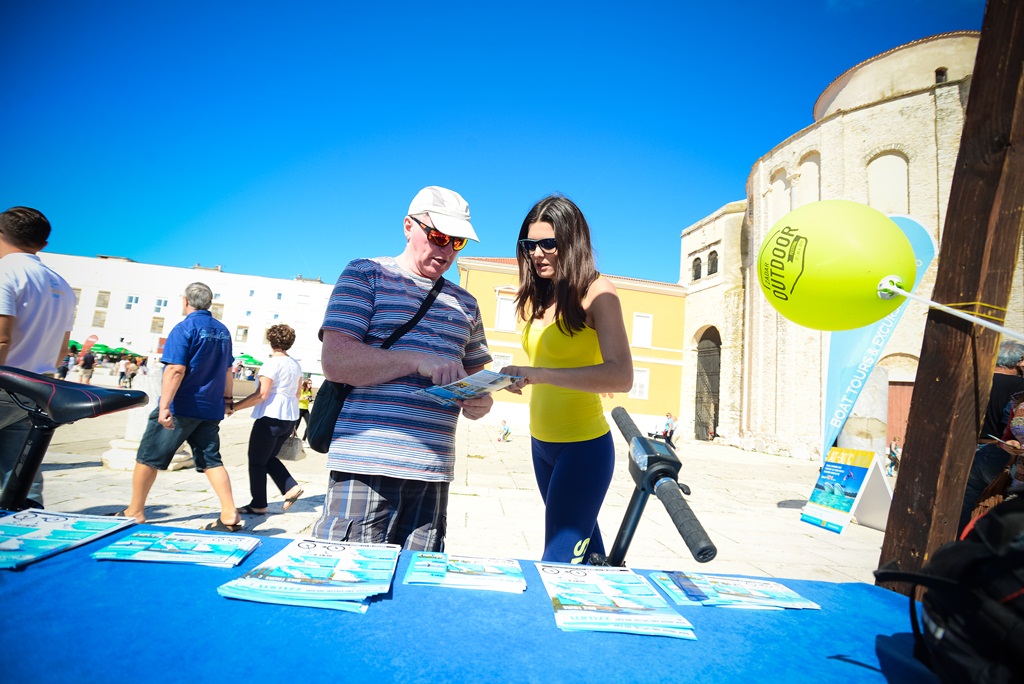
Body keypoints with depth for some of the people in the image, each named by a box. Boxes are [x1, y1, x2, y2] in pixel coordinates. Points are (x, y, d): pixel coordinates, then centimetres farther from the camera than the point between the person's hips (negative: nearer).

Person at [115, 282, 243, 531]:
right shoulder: (222, 331, 10)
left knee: (148, 457, 12)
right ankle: (229, 515, -1)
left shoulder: (185, 328, -11)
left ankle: (135, 512, 23)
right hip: (211, 409, 6)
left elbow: (176, 370, -20)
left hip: (181, 407, -6)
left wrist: (164, 406, -23)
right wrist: (226, 399, 24)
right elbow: (227, 370, 16)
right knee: (211, 461, 7)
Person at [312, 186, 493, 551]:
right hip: (365, 467, -4)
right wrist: (417, 361, -19)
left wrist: (479, 402, 0)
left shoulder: (464, 302, 19)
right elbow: (335, 360, -8)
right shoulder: (365, 274, 4)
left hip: (433, 473, 5)